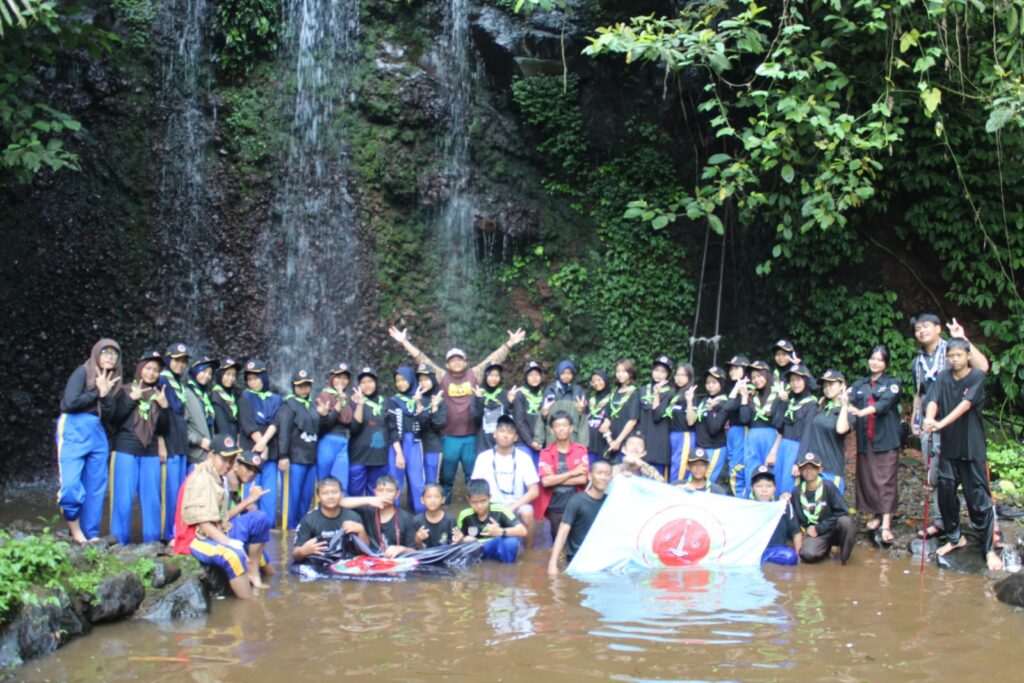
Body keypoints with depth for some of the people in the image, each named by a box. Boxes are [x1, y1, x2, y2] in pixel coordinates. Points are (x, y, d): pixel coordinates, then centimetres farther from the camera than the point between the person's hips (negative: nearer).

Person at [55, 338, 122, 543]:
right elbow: (70, 402, -13)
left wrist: (105, 393, -8)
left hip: (97, 434, 7)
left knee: (96, 489, 5)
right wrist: (97, 392, -4)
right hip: (74, 430, -7)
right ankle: (75, 530, 2)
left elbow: (109, 414, 8)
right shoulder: (83, 372, -1)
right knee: (71, 485, -16)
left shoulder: (110, 381, 17)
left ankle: (90, 535, 10)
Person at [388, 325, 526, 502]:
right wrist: (404, 342, 0)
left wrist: (509, 343, 0)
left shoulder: (474, 375, 4)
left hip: (471, 436, 0)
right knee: (446, 474, 9)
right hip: (449, 437, 0)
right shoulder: (442, 377, 2)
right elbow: (423, 360, 2)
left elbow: (494, 359, 4)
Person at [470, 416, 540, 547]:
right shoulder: (483, 457, -2)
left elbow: (534, 491, -7)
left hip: (517, 504, 0)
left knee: (527, 513, -34)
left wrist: (512, 507, -18)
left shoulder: (523, 458, -6)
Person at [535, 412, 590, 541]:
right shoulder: (546, 453, 0)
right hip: (555, 508, 0)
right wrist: (572, 473, -12)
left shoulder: (581, 450, 2)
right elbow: (546, 481, -13)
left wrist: (555, 479, -11)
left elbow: (583, 479, -9)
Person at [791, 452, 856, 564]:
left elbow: (842, 512, -12)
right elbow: (796, 518, 10)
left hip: (832, 529, -2)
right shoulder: (797, 491, 2)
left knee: (845, 521, -36)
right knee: (808, 554, -32)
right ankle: (828, 546, 5)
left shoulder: (828, 486, -8)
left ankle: (844, 555, -9)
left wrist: (819, 528, -13)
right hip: (813, 532, 2)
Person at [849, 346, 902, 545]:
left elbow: (886, 402, -14)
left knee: (886, 481, -7)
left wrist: (863, 411, -31)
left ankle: (886, 525, -11)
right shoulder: (859, 384, 14)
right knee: (867, 479, 5)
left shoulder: (892, 383, 5)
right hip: (864, 440, 3)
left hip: (886, 439, -3)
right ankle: (876, 515, 19)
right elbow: (848, 400, -4)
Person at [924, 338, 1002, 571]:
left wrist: (942, 423, -34)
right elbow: (932, 401, -9)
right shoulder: (943, 378, 6)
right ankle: (955, 537, 28)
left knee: (979, 499, -2)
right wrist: (929, 419, -32)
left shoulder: (977, 376, -6)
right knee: (945, 493, 8)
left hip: (972, 448, -4)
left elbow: (966, 405, -20)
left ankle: (989, 549, 6)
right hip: (948, 447, 4)